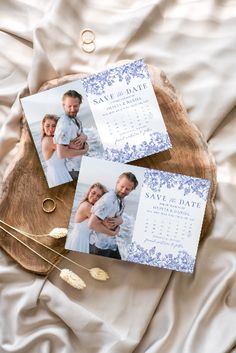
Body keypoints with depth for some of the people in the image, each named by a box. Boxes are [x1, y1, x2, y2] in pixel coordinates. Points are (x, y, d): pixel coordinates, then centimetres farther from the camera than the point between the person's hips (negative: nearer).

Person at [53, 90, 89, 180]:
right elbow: (61, 154, -30)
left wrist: (84, 137, -16)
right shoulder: (64, 125, -26)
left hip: (80, 165, 9)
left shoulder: (75, 118, 1)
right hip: (72, 170, -9)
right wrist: (84, 150, -17)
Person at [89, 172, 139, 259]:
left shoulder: (121, 200, 1)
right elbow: (92, 224, -29)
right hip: (100, 246, -8)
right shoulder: (108, 200, -26)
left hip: (112, 244, 8)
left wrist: (118, 221, -13)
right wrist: (112, 232, -16)